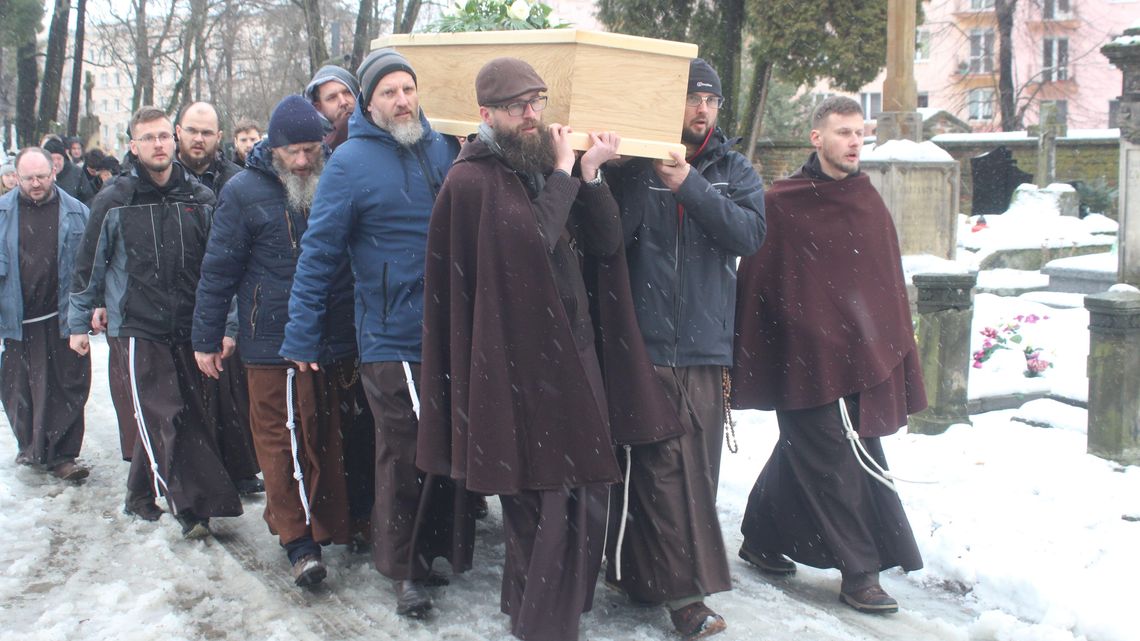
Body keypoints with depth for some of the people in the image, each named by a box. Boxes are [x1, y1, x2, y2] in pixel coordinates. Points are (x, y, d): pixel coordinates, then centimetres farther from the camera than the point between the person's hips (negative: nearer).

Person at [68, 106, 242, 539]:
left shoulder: (200, 199, 5)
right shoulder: (114, 201, -1)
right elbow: (89, 265, 7)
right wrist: (79, 323, 10)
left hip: (187, 329, 3)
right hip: (135, 328, -3)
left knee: (157, 422, 9)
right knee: (163, 418, -11)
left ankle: (141, 495, 26)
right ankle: (196, 505, -11)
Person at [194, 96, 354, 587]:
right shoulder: (245, 192, -3)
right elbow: (218, 270, 0)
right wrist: (206, 340, 0)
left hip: (336, 343, 3)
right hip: (273, 344, -3)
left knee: (329, 438, 11)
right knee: (281, 438, -1)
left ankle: (331, 524, 23)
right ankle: (297, 538, 7)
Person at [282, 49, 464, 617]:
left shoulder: (443, 147, 7)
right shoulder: (351, 161, -9)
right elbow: (318, 252, -8)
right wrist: (301, 336, -9)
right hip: (393, 341, -5)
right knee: (403, 458, 2)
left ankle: (435, 546, 33)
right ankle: (403, 569, 20)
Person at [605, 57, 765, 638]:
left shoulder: (733, 171, 11)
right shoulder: (634, 167, 3)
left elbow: (750, 234, -7)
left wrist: (690, 187, -16)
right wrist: (637, 175, -20)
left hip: (705, 347, 3)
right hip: (643, 344, -3)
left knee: (695, 468, 3)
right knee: (656, 464, -5)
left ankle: (650, 576, 16)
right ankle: (682, 587, 2)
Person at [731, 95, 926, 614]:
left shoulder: (868, 202, 10)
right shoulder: (780, 204, -6)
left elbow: (890, 284, 13)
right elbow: (755, 284, -7)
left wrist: (896, 352, 10)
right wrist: (748, 360, -8)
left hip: (860, 357, 6)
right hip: (804, 358, -5)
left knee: (802, 455, 14)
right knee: (834, 464, -3)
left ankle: (761, 540, 31)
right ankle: (860, 574, 6)